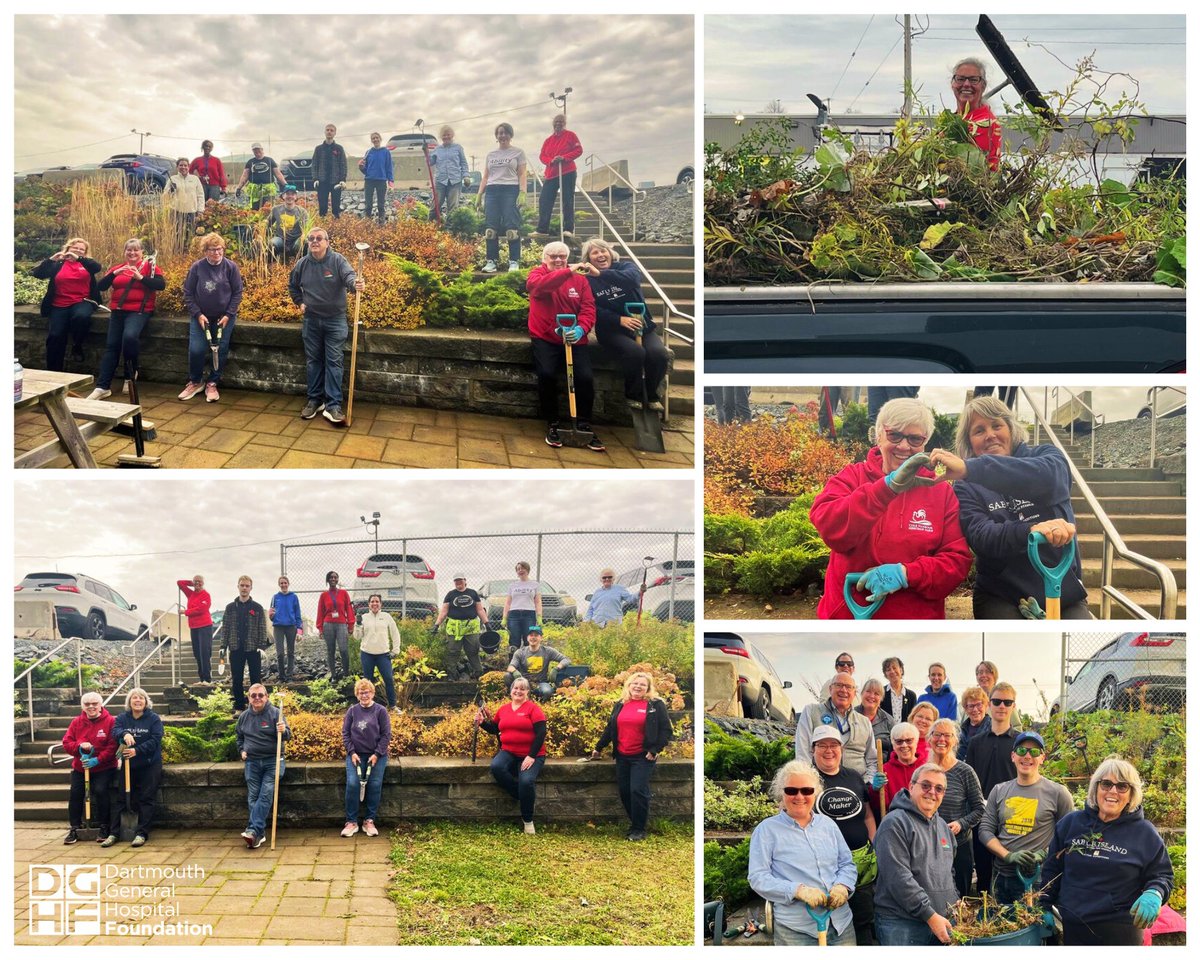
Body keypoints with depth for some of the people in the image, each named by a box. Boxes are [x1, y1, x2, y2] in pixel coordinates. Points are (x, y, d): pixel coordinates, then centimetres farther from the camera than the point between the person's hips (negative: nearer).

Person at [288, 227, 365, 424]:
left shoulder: (337, 260, -11)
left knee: (333, 362, -4)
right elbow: (292, 286, 19)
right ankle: (315, 400, 22)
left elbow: (348, 275, -30)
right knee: (313, 361, 11)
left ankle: (333, 405, -4)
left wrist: (355, 283, -53)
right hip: (311, 320, 4)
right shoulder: (302, 264, 1)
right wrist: (299, 302, 6)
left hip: (335, 320, -4)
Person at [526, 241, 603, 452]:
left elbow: (588, 308, -2)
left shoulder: (579, 279, 9)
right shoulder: (538, 273, 3)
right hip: (545, 338, -2)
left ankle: (583, 425, 1)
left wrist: (581, 328, -24)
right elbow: (535, 285, -23)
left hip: (575, 339, 2)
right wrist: (568, 272, -34)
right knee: (546, 374, -26)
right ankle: (552, 424, -5)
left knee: (585, 376, -20)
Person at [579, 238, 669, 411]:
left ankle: (651, 394, 0)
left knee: (658, 353, -26)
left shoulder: (625, 266, 4)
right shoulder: (587, 279, 3)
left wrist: (600, 274, -34)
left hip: (641, 325, 2)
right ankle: (633, 395, -7)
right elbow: (593, 310, -7)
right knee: (635, 352, -33)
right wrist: (619, 320, -23)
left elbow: (633, 278, -21)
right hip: (612, 329, -2)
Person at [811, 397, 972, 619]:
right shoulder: (853, 477, -2)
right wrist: (888, 486, -30)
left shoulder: (940, 492, 2)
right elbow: (830, 529, -20)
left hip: (919, 616, 1)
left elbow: (957, 560, -3)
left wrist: (906, 574, -20)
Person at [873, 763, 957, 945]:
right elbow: (899, 879, -21)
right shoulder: (895, 824, -13)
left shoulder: (942, 826, 15)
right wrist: (930, 915, -21)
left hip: (942, 922, 8)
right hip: (902, 925, -7)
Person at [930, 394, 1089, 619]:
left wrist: (969, 468, -36)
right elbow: (980, 537, -17)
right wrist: (1030, 530, -39)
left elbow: (1048, 475, -23)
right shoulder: (966, 488, 3)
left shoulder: (1045, 455, 4)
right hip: (1001, 598, -1)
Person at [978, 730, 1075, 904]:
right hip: (1001, 877, 4)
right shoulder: (999, 791, 8)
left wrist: (1043, 854, -13)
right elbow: (985, 830, 5)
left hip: (1037, 880, -4)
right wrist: (1009, 856, -10)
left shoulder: (1057, 793, -3)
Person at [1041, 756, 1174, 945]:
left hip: (1121, 933, -2)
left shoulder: (1144, 832, -1)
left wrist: (1154, 894, -18)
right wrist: (1044, 908, 8)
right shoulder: (1071, 823, 4)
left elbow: (1163, 875, 4)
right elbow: (1052, 869, 12)